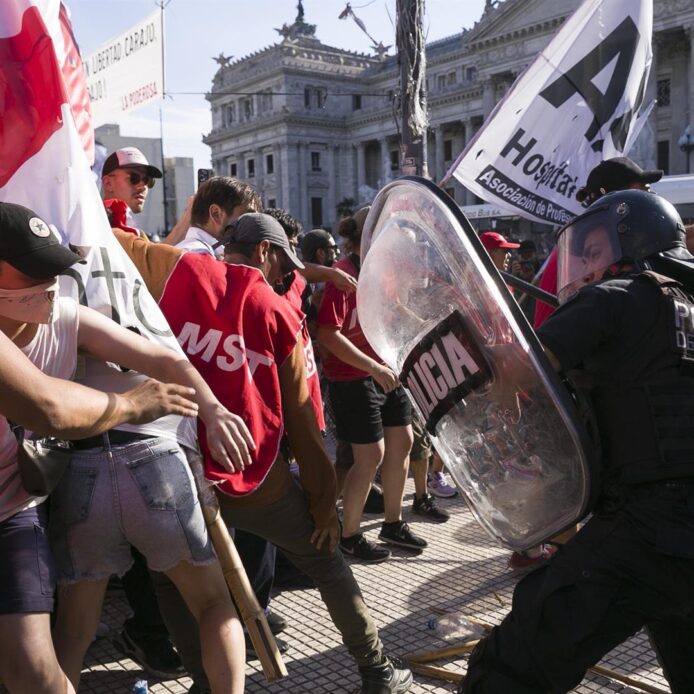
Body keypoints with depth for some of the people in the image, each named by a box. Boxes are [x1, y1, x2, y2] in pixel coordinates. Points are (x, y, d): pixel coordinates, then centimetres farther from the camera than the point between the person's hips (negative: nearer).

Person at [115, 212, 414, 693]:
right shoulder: (279, 312, 0)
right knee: (325, 562, 21)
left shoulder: (176, 269, 2)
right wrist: (324, 501, 8)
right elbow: (301, 419, 1)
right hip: (253, 475, 0)